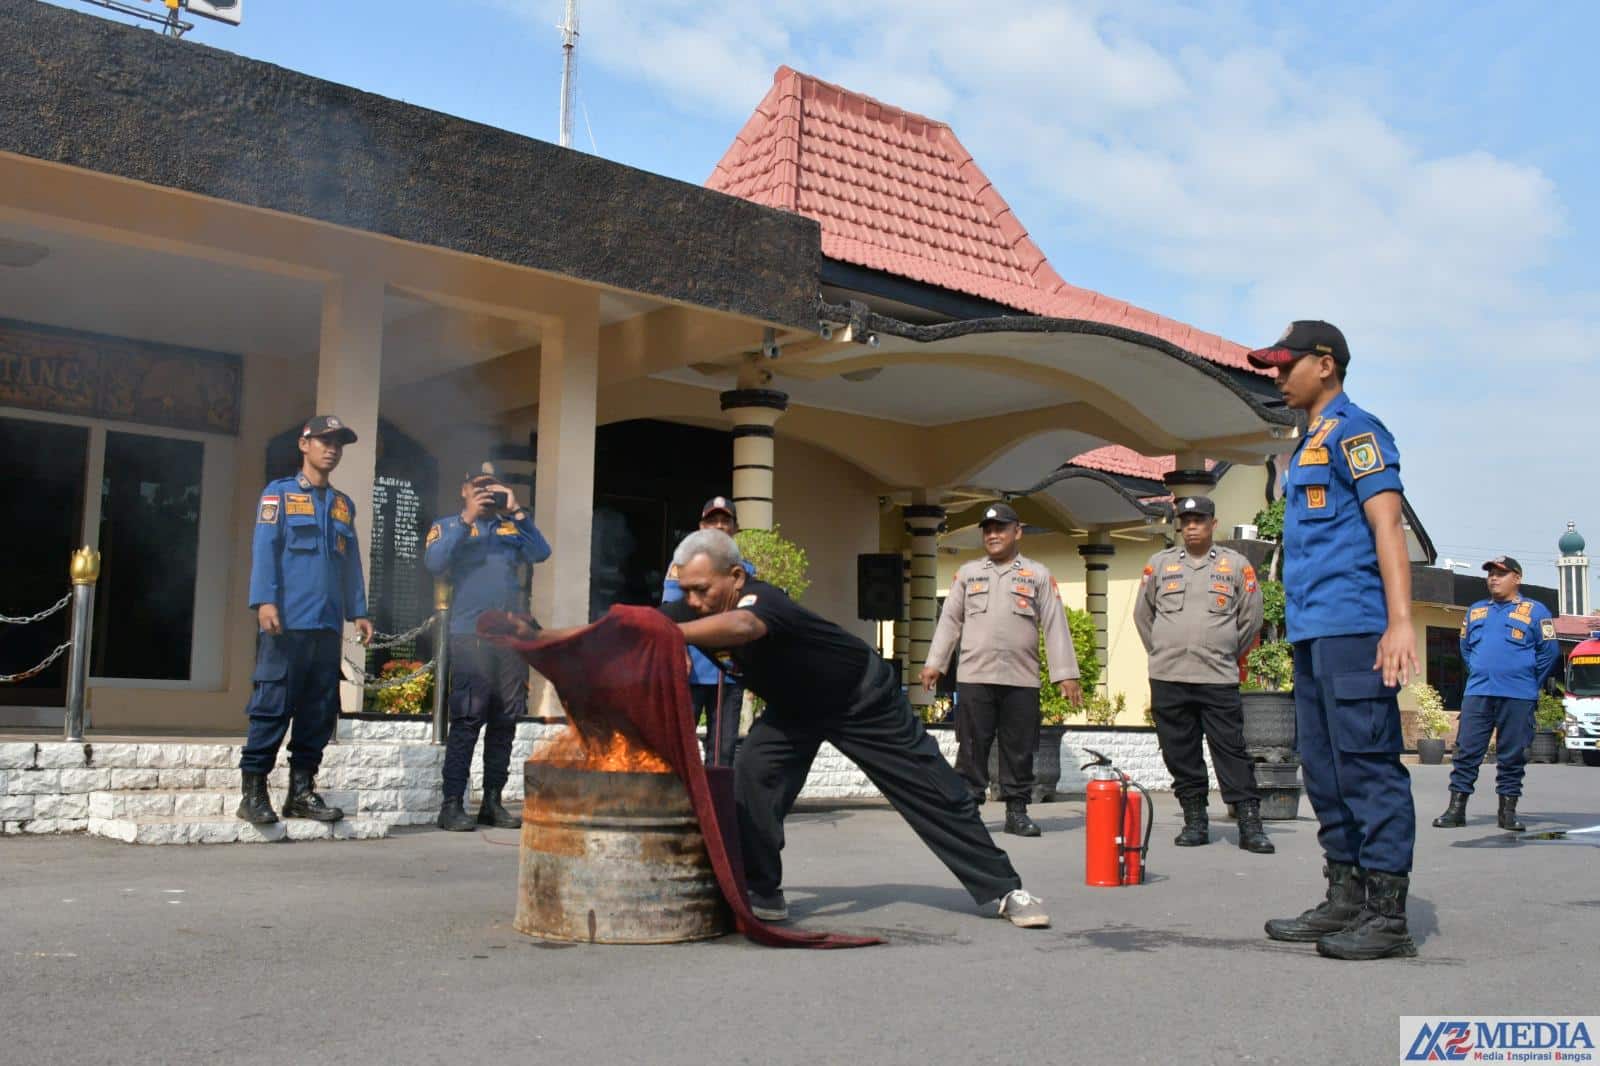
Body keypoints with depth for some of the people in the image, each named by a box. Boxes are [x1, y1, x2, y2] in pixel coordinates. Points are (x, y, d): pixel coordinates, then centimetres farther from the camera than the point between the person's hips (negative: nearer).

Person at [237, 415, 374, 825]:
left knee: (320, 711, 4)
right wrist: (264, 601, -16)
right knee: (273, 706, -7)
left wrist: (358, 612, 12)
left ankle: (302, 791, 11)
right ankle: (253, 790, 0)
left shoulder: (343, 504, 20)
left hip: (329, 624, 5)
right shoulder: (279, 494, 5)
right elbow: (264, 549, -5)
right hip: (287, 622, -5)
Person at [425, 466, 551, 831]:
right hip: (470, 636, -4)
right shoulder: (448, 526, 9)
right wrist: (466, 520, -11)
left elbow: (541, 553, 2)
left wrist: (517, 512, -4)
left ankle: (492, 802, 12)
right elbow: (434, 563, -8)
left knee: (505, 722, 5)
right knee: (467, 721, -9)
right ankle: (452, 804, -5)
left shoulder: (510, 527, 17)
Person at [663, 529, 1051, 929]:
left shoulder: (759, 599, -40)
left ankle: (1005, 889, 9)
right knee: (753, 776, -17)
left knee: (933, 791, -2)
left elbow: (741, 627, -64)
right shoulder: (693, 610, -16)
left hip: (863, 699, -6)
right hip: (795, 707, 6)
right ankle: (762, 894, -4)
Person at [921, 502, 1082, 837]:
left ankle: (1017, 811, 13)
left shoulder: (1038, 575, 9)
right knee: (972, 747, 1)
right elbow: (949, 620, 14)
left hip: (1021, 679, 0)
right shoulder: (968, 573, 14)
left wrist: (1066, 674, -1)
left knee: (1019, 750, 3)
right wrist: (934, 663, 7)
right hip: (974, 677, 1)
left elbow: (1055, 627, 5)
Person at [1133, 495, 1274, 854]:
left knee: (1231, 750, -4)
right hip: (1168, 679, 2)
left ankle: (1250, 823, 0)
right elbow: (1142, 614, 18)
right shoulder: (1159, 564, 10)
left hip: (1219, 679, -2)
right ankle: (1195, 820, 15)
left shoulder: (1236, 565, 6)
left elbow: (1251, 618, 11)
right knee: (1180, 753, 5)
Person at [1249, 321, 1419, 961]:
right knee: (1324, 769, 12)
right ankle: (1346, 900, 20)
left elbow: (1387, 525, -14)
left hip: (1352, 627, -10)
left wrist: (1400, 621, -22)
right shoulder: (1310, 444, 23)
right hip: (1312, 632, 10)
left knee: (1366, 764, -9)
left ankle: (1387, 914, -5)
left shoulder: (1353, 430, -5)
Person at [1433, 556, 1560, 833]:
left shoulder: (1535, 611, 3)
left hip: (1518, 698, -3)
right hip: (1477, 694, 3)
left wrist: (1528, 682, 5)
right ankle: (1456, 809, 0)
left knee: (1512, 755, 2)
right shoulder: (1475, 611, 16)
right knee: (1466, 751, -2)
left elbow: (1550, 651, 3)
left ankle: (1508, 811, 10)